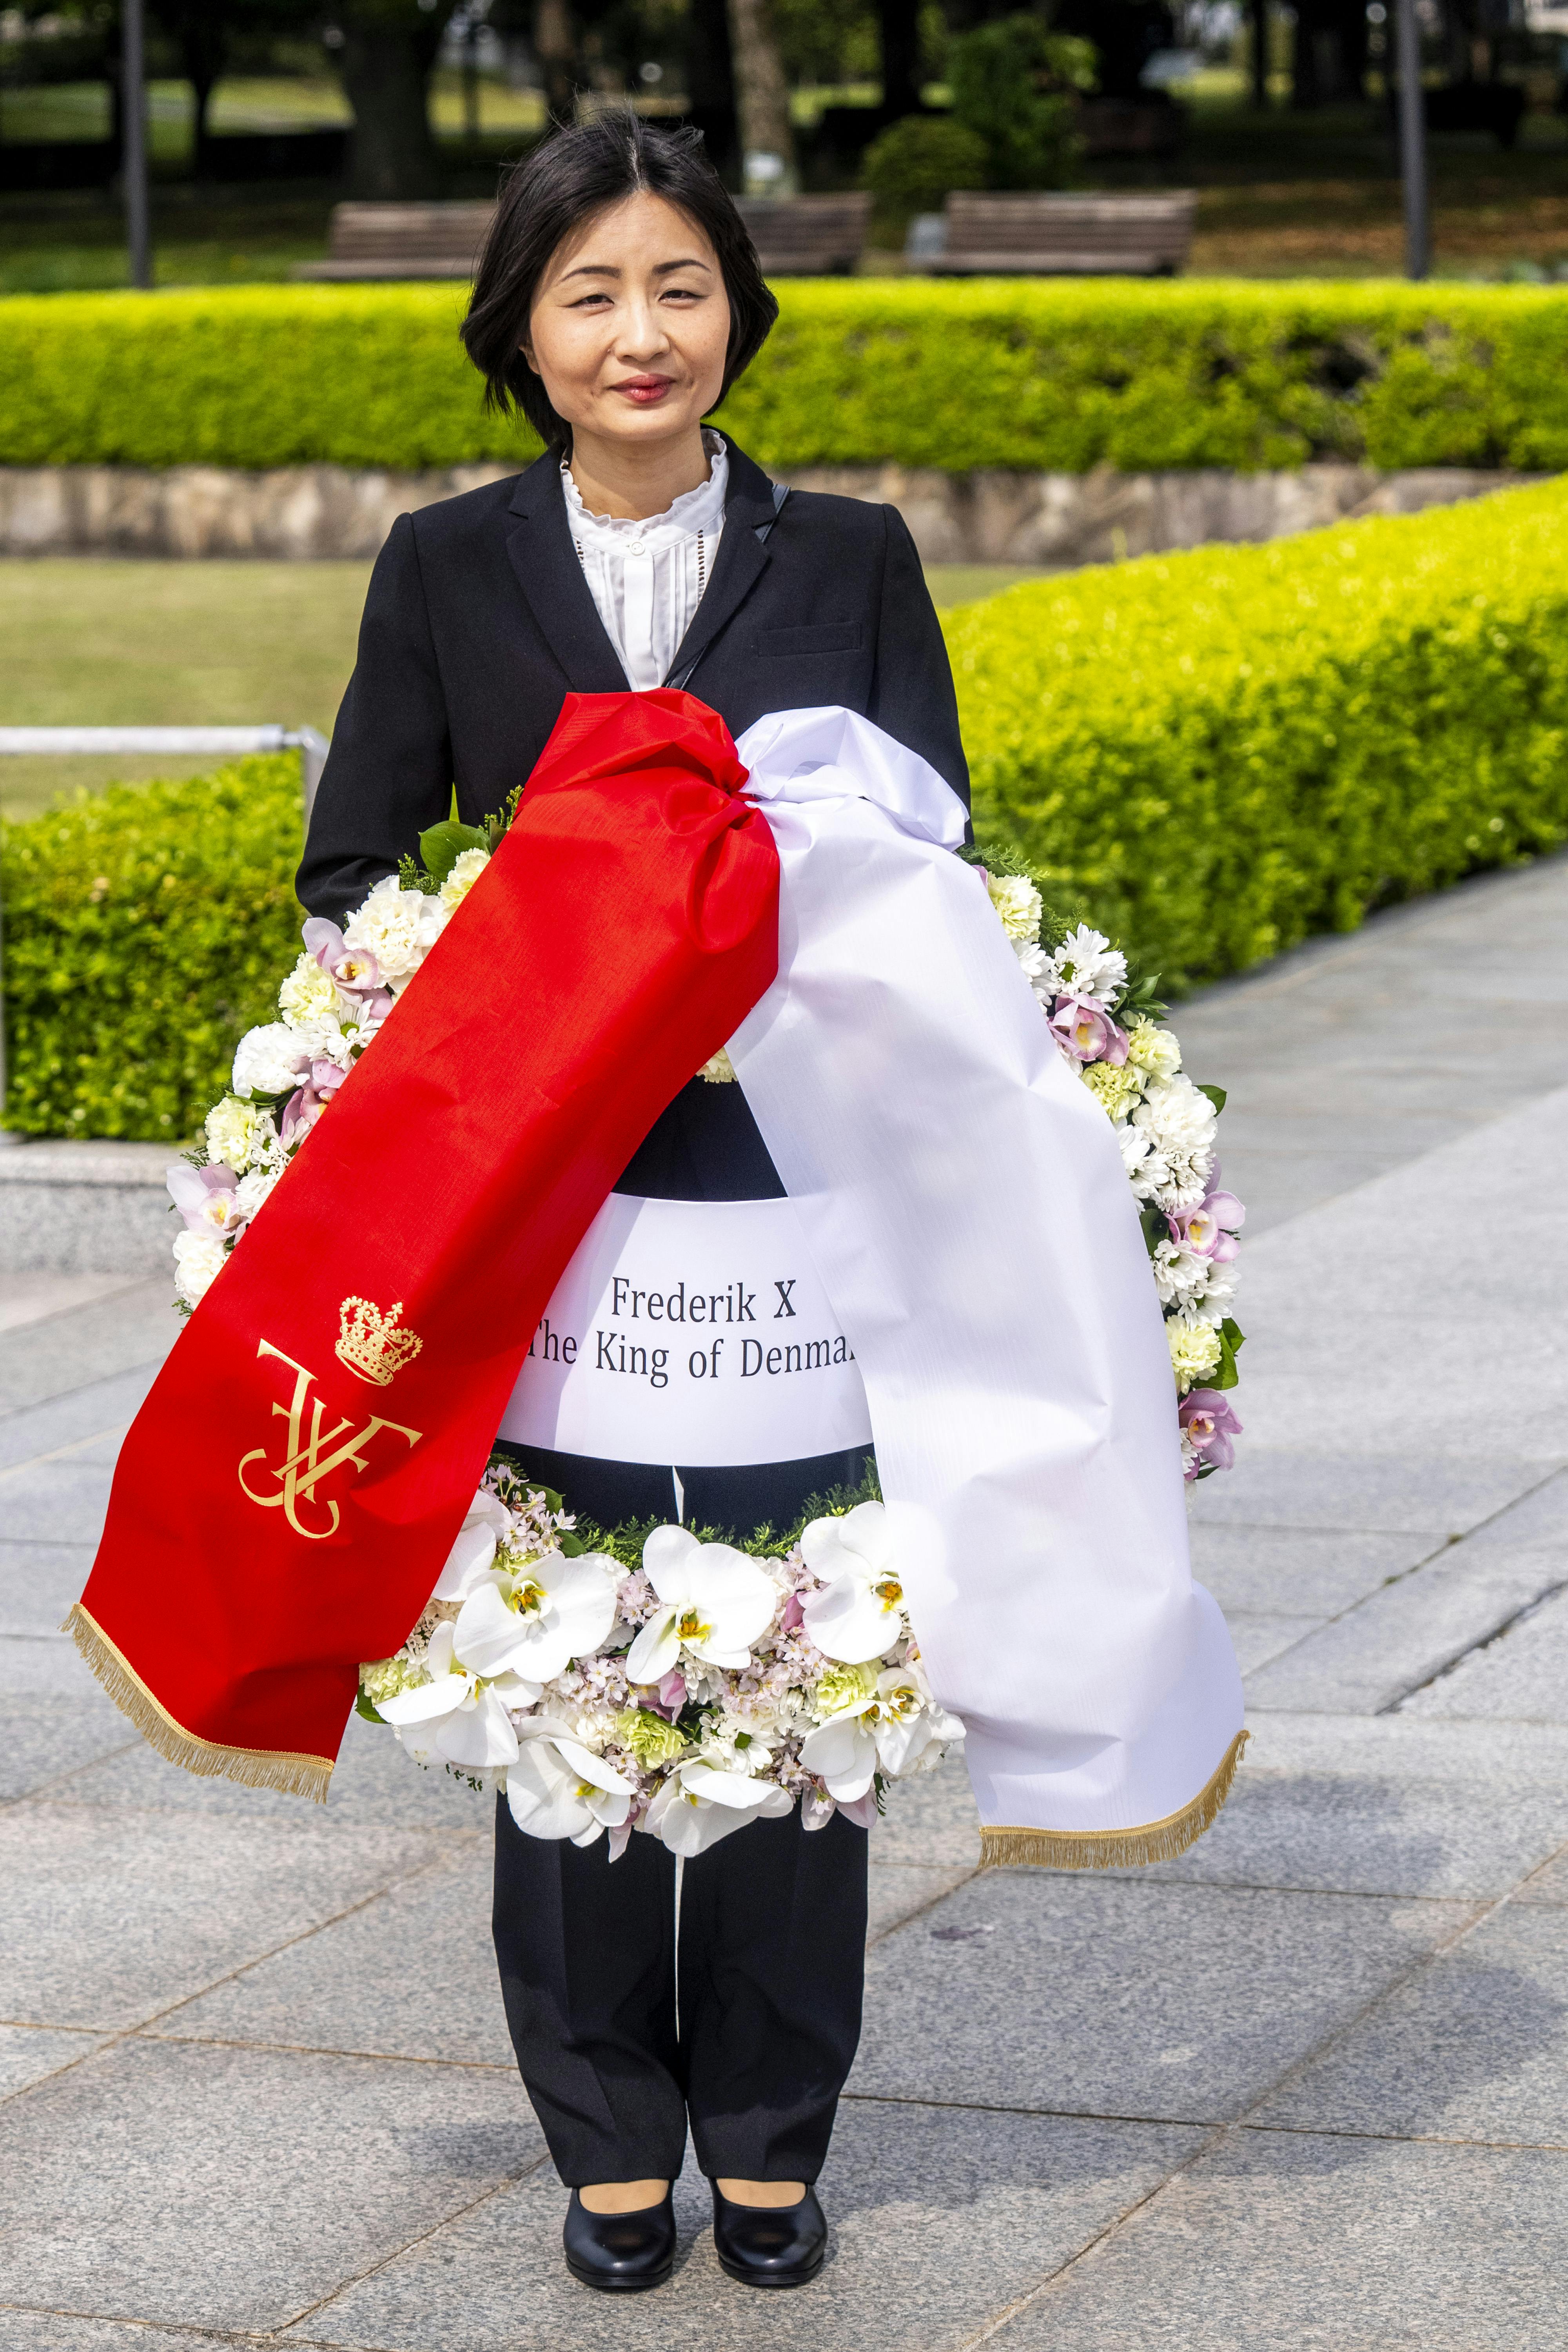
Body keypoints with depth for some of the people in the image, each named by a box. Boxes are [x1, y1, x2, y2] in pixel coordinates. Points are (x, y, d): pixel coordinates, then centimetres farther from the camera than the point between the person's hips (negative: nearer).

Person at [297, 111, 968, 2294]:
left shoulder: (850, 561, 7)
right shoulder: (448, 570, 6)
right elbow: (348, 874, 7)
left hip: (798, 1194, 0)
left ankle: (770, 2136, 20)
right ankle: (611, 2137, 19)